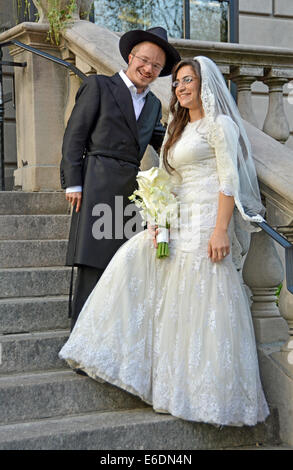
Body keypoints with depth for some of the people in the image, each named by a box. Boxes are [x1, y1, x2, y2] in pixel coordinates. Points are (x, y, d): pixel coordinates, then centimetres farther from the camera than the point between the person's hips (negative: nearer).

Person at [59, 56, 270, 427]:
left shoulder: (219, 124, -4)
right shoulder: (179, 128, 22)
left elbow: (229, 180, -13)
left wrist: (220, 229, -21)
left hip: (208, 219, -9)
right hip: (179, 221, 9)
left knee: (201, 301, -8)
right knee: (134, 257, -4)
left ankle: (210, 392, 4)